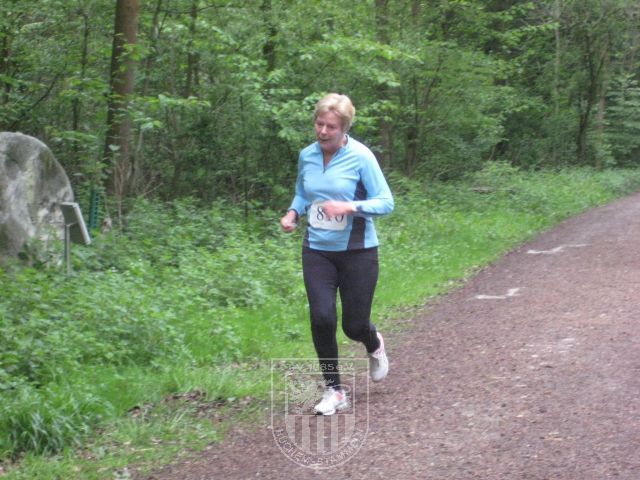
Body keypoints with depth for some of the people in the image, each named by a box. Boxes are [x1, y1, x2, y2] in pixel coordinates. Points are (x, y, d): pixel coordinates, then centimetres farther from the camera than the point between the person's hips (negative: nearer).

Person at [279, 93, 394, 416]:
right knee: (322, 318, -9)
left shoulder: (361, 157, -13)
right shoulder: (307, 156, 2)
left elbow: (385, 203, -13)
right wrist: (293, 213, -3)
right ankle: (334, 391, 7)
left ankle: (374, 345, 43)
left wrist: (349, 207, -28)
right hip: (317, 250, 3)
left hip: (357, 252, -3)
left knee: (354, 325, 4)